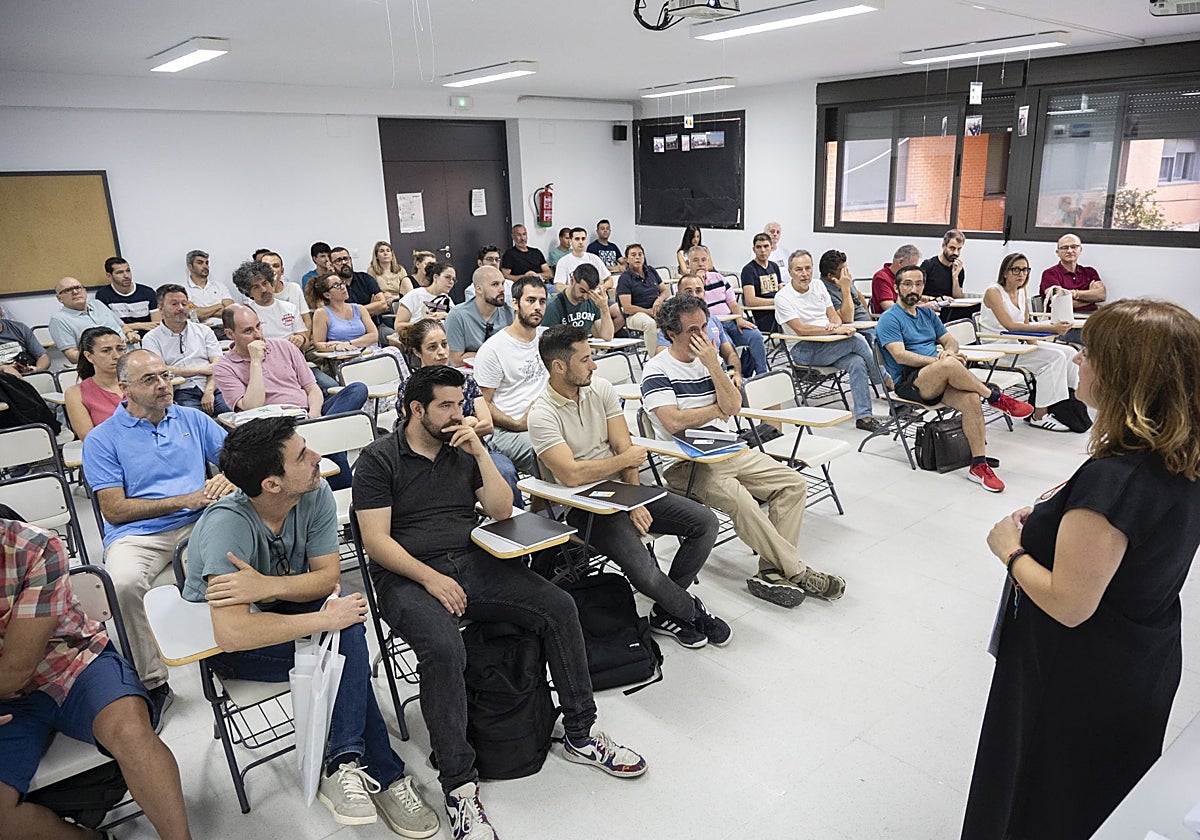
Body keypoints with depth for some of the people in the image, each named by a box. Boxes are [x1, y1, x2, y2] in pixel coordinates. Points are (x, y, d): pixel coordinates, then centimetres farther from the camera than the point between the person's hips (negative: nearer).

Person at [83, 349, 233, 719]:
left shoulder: (193, 419, 16)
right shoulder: (102, 439, 6)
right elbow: (115, 510, -2)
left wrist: (230, 478, -11)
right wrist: (184, 500, -11)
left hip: (198, 524, 2)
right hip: (136, 534, -2)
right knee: (125, 582, -35)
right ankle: (154, 682, -17)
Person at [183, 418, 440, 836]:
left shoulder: (316, 495, -18)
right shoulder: (227, 525, -33)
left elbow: (327, 578, -14)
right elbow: (232, 634, -41)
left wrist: (267, 586, -33)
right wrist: (327, 619, -36)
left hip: (280, 608, 5)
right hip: (219, 640, -5)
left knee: (347, 624, -28)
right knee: (348, 645, -28)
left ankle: (345, 766, -21)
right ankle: (383, 775, -18)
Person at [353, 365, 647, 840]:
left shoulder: (463, 449, 14)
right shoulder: (379, 460, 0)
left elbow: (502, 511, 7)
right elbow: (376, 541, -8)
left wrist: (480, 452, -3)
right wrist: (430, 578, -20)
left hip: (472, 563, 5)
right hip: (408, 577, -4)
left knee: (559, 607, -14)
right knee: (444, 649, -35)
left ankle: (581, 734, 0)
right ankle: (459, 785, -20)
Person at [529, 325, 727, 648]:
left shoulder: (600, 387, 3)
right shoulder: (542, 415, -16)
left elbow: (625, 447, 0)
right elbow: (571, 475, -27)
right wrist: (625, 460, -13)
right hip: (584, 506, -6)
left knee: (705, 523, -5)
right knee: (645, 573, -26)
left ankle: (666, 612, 7)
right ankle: (692, 612, 9)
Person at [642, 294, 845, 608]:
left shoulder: (709, 359, 15)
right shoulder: (657, 370, -4)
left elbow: (734, 406, 4)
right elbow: (674, 421, -18)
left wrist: (713, 365, -8)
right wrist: (717, 409, -3)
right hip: (686, 463, -7)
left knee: (793, 484, -9)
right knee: (740, 499, -32)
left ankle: (772, 573, -14)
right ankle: (798, 572, -18)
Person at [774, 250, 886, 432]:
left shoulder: (819, 286, 13)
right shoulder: (783, 297, -7)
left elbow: (834, 316, 12)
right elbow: (801, 329, -17)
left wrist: (836, 324, -13)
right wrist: (834, 330, -24)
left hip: (828, 346, 6)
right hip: (804, 351, -6)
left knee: (857, 362, -25)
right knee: (857, 340, -24)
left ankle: (863, 416, -23)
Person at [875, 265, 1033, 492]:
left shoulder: (928, 314, 23)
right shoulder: (889, 319, 1)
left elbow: (951, 341, 19)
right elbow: (900, 356, -12)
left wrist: (949, 351, -6)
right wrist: (939, 361, -19)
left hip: (940, 382, 6)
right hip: (909, 383, -6)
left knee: (971, 399, -26)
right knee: (950, 365, -36)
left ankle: (979, 465, -23)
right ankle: (994, 396, -15)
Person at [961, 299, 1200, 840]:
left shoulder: (1112, 480, -33)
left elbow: (1069, 606, -29)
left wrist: (1012, 549, -14)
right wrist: (1051, 518, 1)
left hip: (1080, 686, -8)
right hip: (1146, 668, 8)